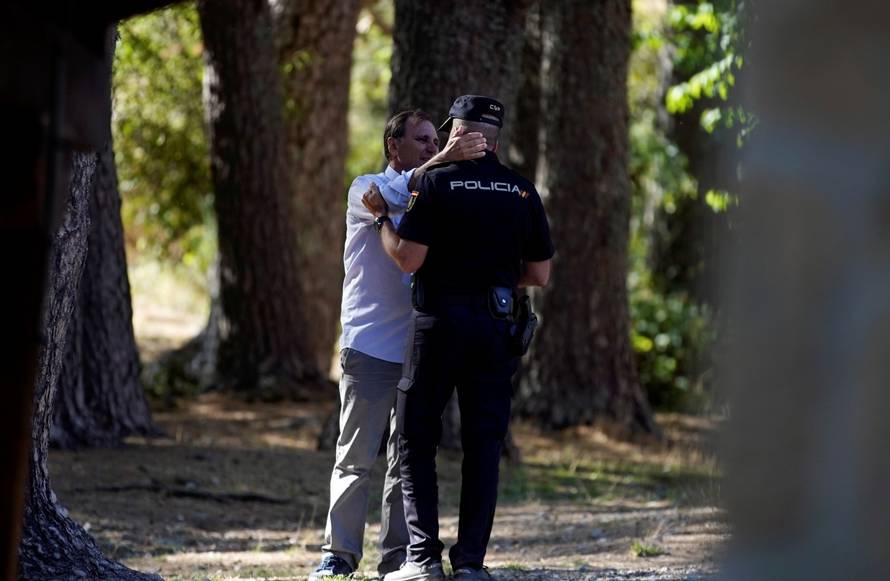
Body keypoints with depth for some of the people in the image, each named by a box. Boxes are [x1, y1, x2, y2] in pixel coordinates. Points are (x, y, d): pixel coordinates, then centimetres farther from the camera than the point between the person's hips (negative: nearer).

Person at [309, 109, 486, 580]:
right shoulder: (366, 190, 0)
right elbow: (394, 197, -22)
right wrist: (443, 161, -35)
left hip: (419, 350, 5)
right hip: (370, 346, -5)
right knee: (355, 458, -3)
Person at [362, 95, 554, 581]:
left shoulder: (437, 182, -6)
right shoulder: (523, 191, 6)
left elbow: (408, 259, -12)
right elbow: (539, 274, 9)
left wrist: (381, 216, 3)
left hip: (439, 322, -3)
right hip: (496, 329, 3)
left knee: (417, 442, 5)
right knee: (483, 446, 7)